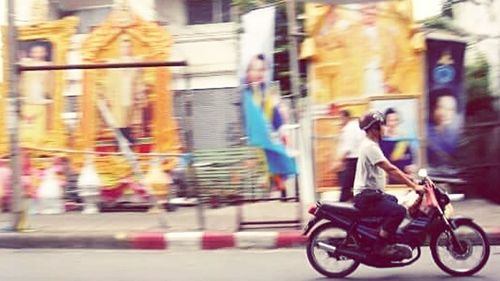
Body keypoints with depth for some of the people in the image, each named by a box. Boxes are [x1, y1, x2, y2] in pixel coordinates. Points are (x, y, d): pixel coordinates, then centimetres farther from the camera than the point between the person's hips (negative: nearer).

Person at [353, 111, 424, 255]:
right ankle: (381, 245, -16)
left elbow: (389, 168, 17)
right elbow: (391, 170, -24)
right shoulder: (370, 147, -18)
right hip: (366, 196, -11)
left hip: (371, 193, 11)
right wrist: (414, 186, -24)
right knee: (399, 211, -24)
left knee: (394, 201, 32)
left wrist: (410, 179, 11)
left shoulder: (371, 145, 16)